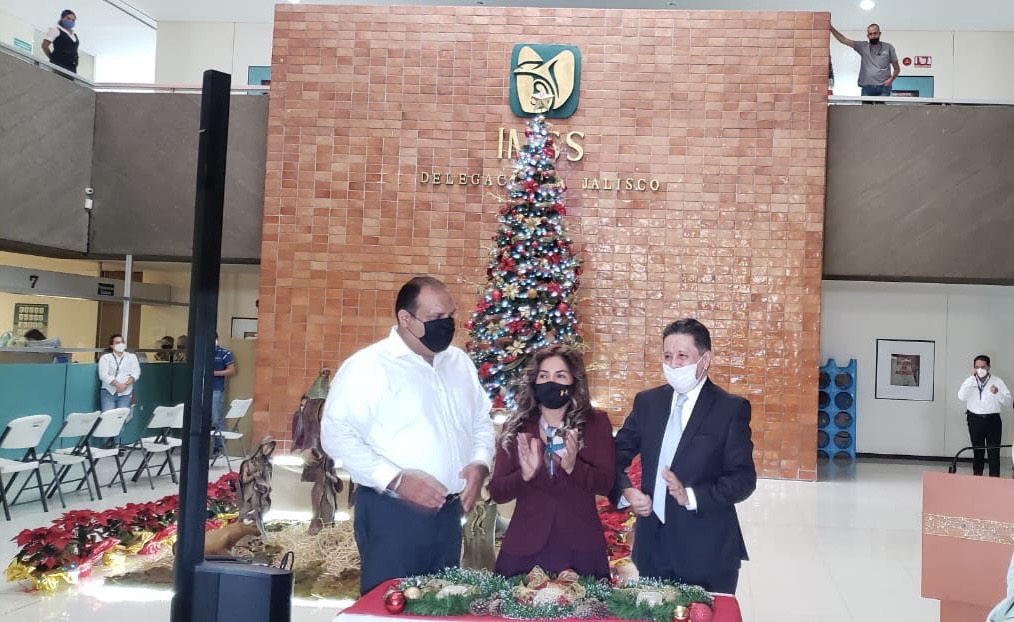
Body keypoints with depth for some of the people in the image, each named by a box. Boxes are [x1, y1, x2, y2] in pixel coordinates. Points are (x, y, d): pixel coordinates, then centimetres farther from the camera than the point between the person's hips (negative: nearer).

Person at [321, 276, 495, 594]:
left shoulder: (460, 362, 9)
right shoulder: (367, 365, -12)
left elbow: (481, 421, 19)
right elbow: (337, 435, -17)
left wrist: (479, 463, -1)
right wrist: (396, 480, -23)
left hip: (449, 512, 7)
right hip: (392, 513, -6)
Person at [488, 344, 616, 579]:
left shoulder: (596, 422, 1)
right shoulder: (516, 427, 2)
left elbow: (606, 483, -6)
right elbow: (496, 492, -1)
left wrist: (574, 467, -24)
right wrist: (524, 475, -21)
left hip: (581, 547, 0)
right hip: (524, 547, 1)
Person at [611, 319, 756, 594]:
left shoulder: (731, 408, -7)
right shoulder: (647, 401, 6)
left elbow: (744, 479, -10)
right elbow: (616, 455, 10)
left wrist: (691, 496, -23)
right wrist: (626, 491, -9)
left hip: (707, 551, -4)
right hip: (653, 544, 4)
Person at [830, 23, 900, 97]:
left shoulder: (888, 47, 8)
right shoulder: (862, 46, 9)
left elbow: (897, 68, 12)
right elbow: (843, 40, 3)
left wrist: (891, 79, -7)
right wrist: (831, 28, -7)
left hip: (883, 88, -1)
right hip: (867, 88, 1)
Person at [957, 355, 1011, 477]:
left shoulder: (997, 381, 2)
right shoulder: (970, 381, 3)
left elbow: (1008, 401, 1)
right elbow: (961, 396, -16)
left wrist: (997, 393, -19)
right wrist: (972, 377, -17)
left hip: (993, 419, -1)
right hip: (975, 419, 1)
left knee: (994, 451, -1)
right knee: (978, 450, 10)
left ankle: (994, 477, 4)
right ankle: (977, 476, 19)